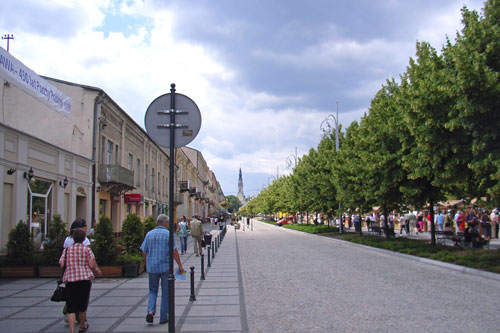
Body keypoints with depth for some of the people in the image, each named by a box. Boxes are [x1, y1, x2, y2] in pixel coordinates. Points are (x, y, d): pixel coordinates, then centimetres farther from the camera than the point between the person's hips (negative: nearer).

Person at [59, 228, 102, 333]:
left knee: (71, 308, 2)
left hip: (70, 281, 1)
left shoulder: (66, 250, 7)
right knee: (83, 305, 18)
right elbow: (91, 265, -9)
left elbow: (61, 264, -1)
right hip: (85, 280, -1)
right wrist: (96, 271, 11)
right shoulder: (86, 249, -1)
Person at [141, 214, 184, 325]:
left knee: (153, 291, 16)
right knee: (165, 293, 9)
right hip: (165, 267, -3)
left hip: (152, 267, 3)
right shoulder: (169, 234, -7)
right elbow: (174, 252, -11)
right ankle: (163, 317, 12)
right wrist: (180, 265, -3)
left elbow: (144, 252, 5)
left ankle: (150, 311, -6)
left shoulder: (149, 234, 3)